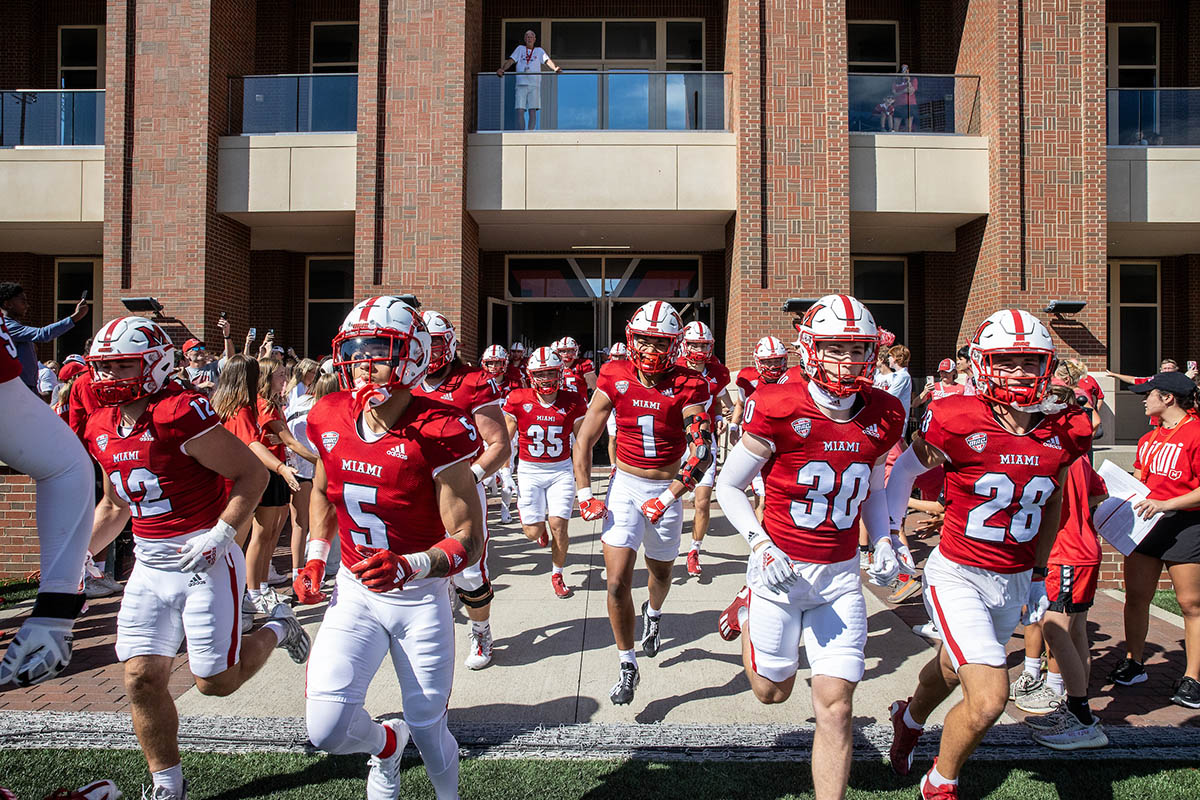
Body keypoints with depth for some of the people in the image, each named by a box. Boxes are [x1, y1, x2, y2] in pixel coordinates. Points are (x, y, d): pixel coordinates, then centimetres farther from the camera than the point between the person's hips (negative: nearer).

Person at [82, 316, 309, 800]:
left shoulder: (180, 414, -18)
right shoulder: (102, 430, 8)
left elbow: (253, 474, -15)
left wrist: (219, 536, -21)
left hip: (204, 560, -7)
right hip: (149, 564, 7)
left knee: (215, 681, 0)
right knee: (141, 676, 2)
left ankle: (276, 629, 30)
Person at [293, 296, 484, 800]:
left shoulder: (437, 434, -21)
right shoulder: (331, 420, -5)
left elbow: (468, 542, -19)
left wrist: (409, 567, -36)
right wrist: (315, 560, 8)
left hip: (421, 598, -3)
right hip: (354, 592, 4)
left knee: (428, 731, 9)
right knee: (325, 729, -9)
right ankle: (386, 745, 27)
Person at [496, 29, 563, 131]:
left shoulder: (539, 50, 17)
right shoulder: (520, 48, 19)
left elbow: (547, 60, 3)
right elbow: (511, 60, 11)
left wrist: (555, 68, -18)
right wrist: (502, 69, -7)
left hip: (534, 84, 0)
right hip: (521, 84, 1)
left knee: (532, 111, -7)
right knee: (520, 111, -8)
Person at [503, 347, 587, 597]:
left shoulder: (572, 402, -3)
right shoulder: (518, 400, -6)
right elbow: (505, 440, 2)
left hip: (561, 470, 0)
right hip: (529, 471, 0)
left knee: (558, 526, -8)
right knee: (533, 533, -1)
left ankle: (557, 575, 17)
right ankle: (530, 516, 38)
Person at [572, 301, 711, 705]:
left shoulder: (686, 386, -14)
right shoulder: (616, 378, -8)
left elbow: (702, 451, -20)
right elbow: (585, 438, -1)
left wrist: (667, 498, -26)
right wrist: (584, 494, -6)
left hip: (666, 490, 0)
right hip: (625, 485, 1)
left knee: (660, 573, 20)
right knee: (617, 582, -7)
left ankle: (653, 613, 56)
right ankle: (628, 665, 12)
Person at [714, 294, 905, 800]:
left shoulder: (882, 416, -2)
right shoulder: (778, 410, -17)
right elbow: (728, 485, -7)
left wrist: (883, 543, -1)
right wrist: (760, 545, -19)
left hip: (840, 577, 3)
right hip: (779, 569, -3)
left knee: (835, 705, 0)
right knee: (772, 691, 15)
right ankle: (748, 612, 43)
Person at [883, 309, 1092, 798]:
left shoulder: (1065, 434, -4)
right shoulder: (958, 423, -19)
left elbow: (1051, 505, 13)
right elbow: (904, 470, -1)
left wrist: (1038, 574, 16)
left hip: (1014, 583, 5)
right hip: (958, 576, -5)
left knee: (950, 672, 25)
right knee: (988, 699, -14)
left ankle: (910, 720, 59)